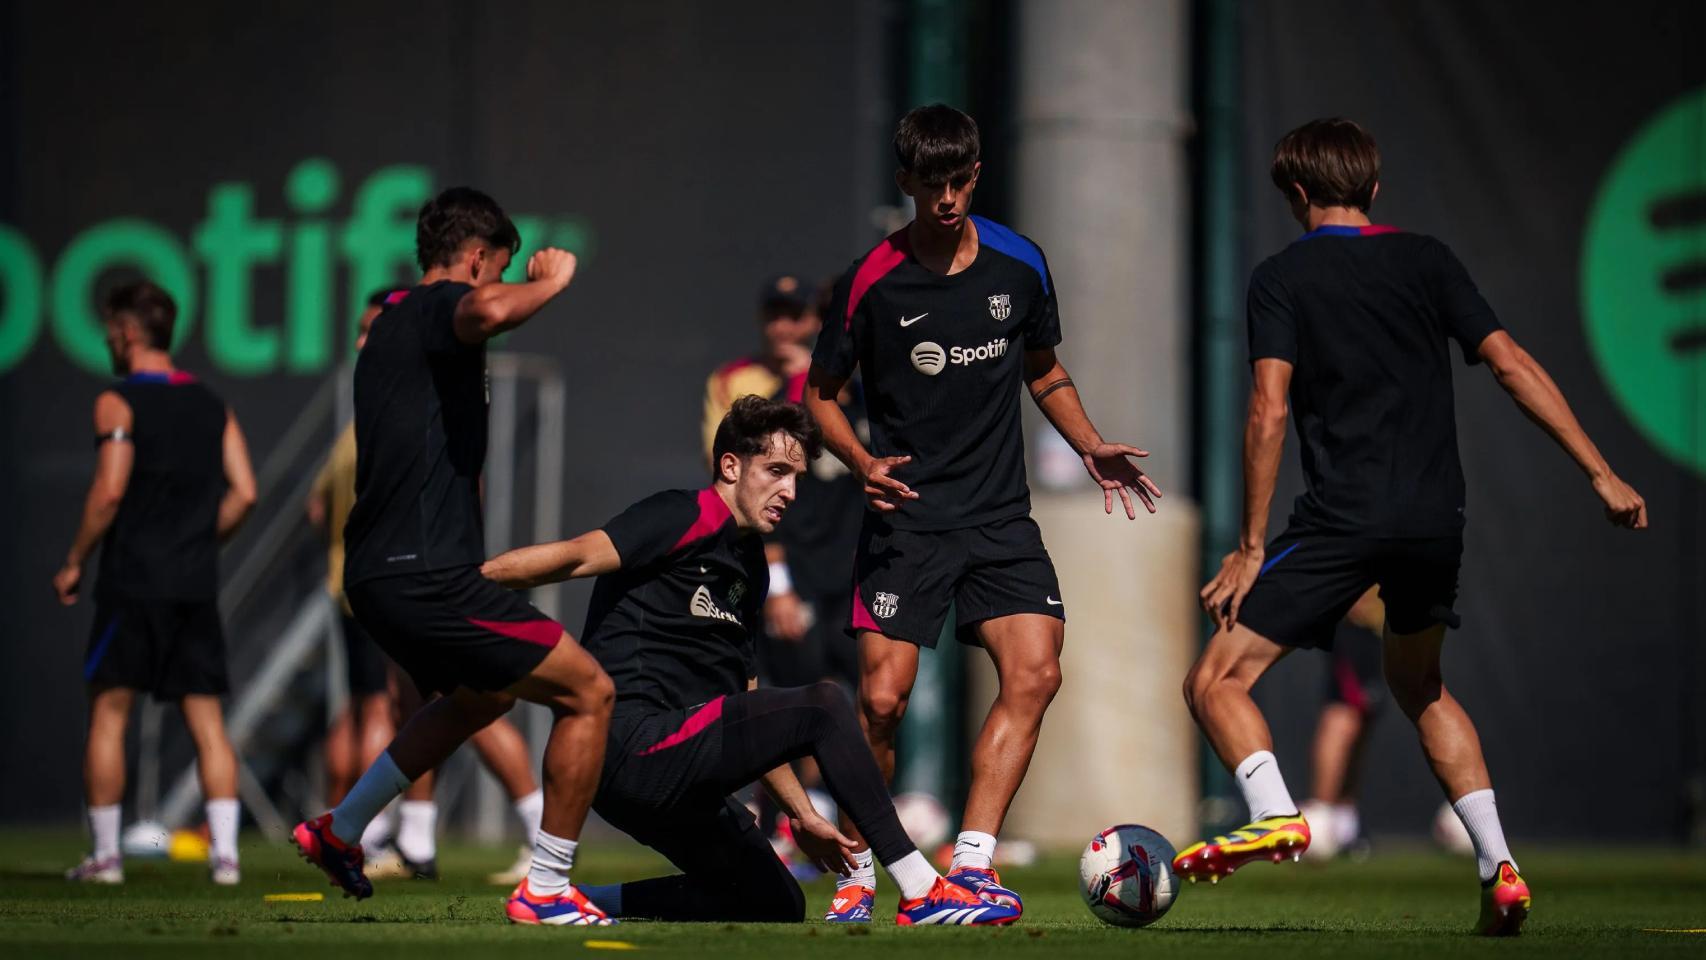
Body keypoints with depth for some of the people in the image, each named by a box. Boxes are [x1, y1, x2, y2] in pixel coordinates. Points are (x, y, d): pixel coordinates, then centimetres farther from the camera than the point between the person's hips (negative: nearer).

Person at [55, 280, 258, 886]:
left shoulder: (118, 403, -5)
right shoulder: (211, 405, 12)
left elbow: (109, 492, -13)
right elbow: (243, 493, 5)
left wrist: (74, 561, -3)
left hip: (132, 581, -5)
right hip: (197, 585, 5)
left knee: (108, 713, 3)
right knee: (206, 718, 4)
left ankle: (105, 854, 3)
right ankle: (224, 852, -4)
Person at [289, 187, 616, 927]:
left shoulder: (390, 326, 22)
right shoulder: (444, 304, -7)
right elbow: (488, 312, -33)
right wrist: (551, 282, -14)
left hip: (376, 572, 10)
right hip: (427, 573, -10)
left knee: (482, 696, 33)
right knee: (588, 693, -4)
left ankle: (339, 832, 36)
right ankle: (547, 888, -3)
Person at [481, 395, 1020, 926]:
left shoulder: (751, 568, 20)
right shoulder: (690, 518, -7)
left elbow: (747, 713, 26)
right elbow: (578, 556, -21)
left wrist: (802, 815, 26)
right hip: (632, 742, -10)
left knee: (777, 907, 13)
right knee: (824, 706, -19)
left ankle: (592, 902, 11)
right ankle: (923, 894, -18)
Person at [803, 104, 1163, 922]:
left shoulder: (1018, 264, 5)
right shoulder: (872, 282, -4)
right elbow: (821, 394, 5)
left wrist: (1091, 448, 6)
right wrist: (863, 463, -13)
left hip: (1000, 516, 3)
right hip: (907, 517, -3)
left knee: (1035, 672, -16)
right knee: (883, 697, -11)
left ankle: (971, 861, -13)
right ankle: (858, 870, 7)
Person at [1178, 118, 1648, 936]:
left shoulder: (1282, 277, 1)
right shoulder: (1425, 260, 12)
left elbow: (1269, 413, -9)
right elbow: (1513, 366, 4)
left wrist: (1252, 546, -6)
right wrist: (1600, 474, 5)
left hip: (1342, 519, -5)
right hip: (1437, 522, 5)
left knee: (1216, 682, -1)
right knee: (1417, 683, 28)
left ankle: (1275, 814, -29)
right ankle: (1499, 867, 16)